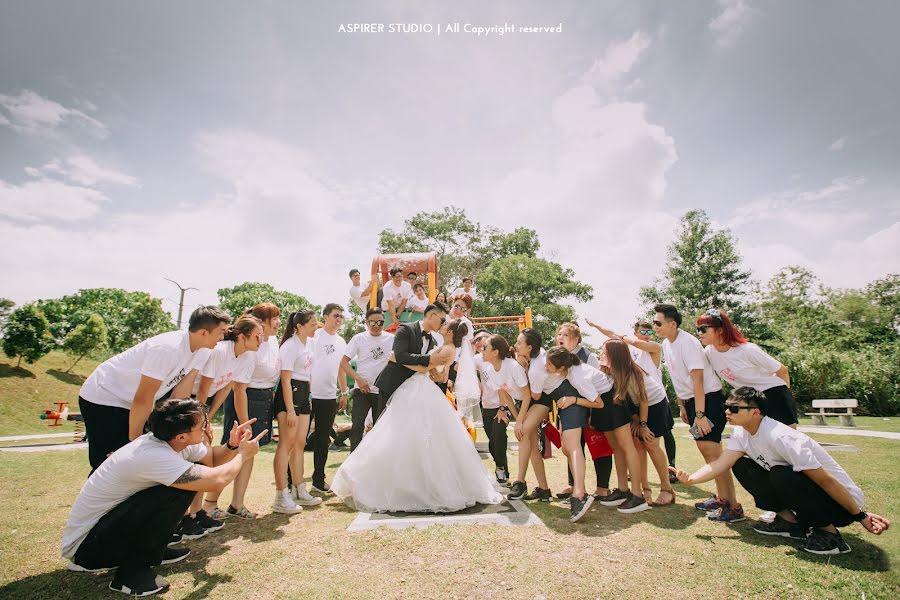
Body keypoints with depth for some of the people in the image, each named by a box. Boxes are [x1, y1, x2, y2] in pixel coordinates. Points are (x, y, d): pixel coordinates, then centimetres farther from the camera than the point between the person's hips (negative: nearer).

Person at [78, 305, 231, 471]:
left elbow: (183, 390, -6)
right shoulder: (167, 348, -33)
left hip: (130, 404, 8)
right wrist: (134, 442, -18)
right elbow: (142, 400, -27)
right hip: (102, 398, -8)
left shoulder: (202, 351, -10)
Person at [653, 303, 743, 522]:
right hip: (691, 400, 9)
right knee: (704, 448, 13)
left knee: (710, 448, -11)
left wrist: (700, 414, -25)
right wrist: (682, 407, 15)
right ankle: (721, 497, 26)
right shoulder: (666, 344, 6)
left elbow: (697, 379, -24)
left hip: (708, 397, -9)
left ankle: (733, 507, -2)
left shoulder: (687, 342, -20)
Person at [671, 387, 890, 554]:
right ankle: (789, 520, 4)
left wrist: (861, 516, -19)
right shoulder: (741, 433, -7)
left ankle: (829, 532, -10)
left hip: (839, 503, -7)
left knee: (781, 475, -34)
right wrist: (690, 478, -30)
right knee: (740, 465, -7)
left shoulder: (779, 438, -31)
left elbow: (826, 480, -25)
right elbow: (721, 463, -15)